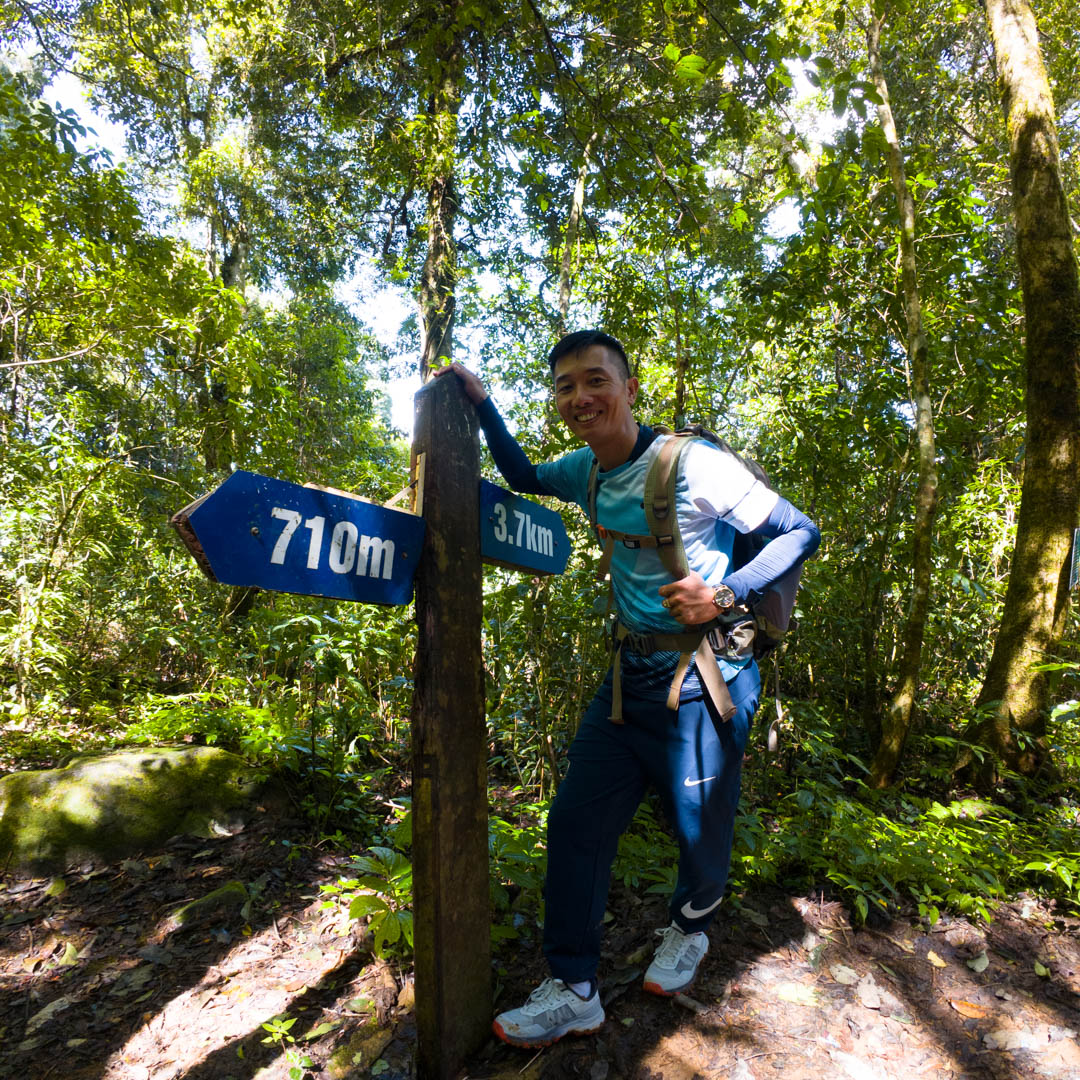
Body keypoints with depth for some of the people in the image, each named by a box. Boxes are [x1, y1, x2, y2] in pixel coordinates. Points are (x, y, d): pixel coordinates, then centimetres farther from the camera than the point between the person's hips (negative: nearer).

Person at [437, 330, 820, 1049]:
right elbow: (524, 478, 23)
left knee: (701, 830, 13)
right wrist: (482, 405, 14)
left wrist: (722, 594, -24)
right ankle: (575, 991, 24)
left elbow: (801, 533, -12)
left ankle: (691, 927, 48)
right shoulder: (587, 471, 3)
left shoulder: (694, 464, -18)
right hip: (632, 673, 6)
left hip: (706, 679, -5)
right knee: (576, 821, 6)